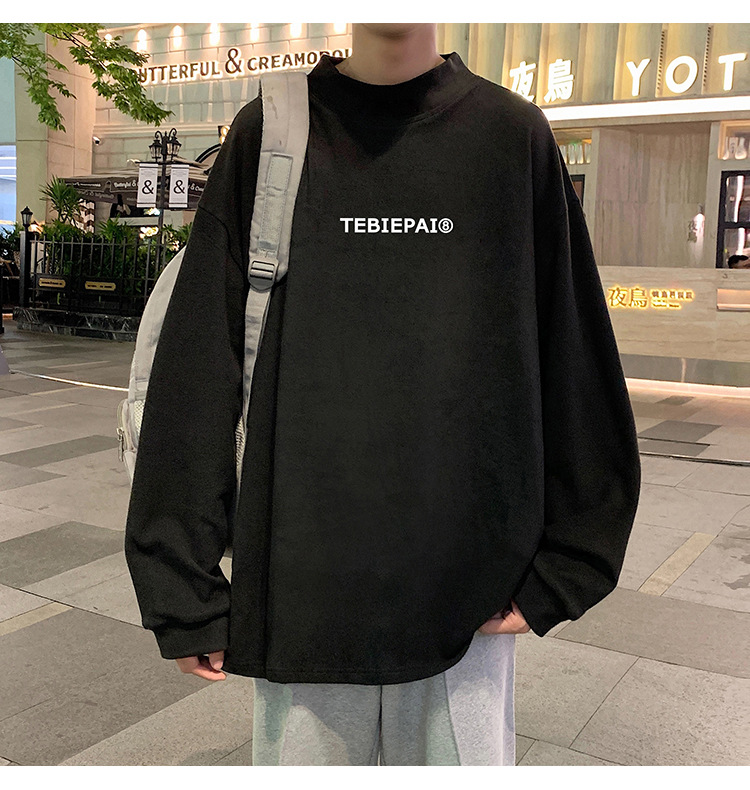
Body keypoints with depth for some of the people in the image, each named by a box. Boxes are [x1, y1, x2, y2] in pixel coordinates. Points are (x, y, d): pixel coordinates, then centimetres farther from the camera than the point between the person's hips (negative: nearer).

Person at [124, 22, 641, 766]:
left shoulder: (515, 136, 2)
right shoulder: (267, 134, 2)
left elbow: (575, 371, 3)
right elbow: (196, 368, 0)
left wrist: (559, 569, 1)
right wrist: (182, 584, -1)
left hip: (467, 593, 0)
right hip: (299, 588, 0)